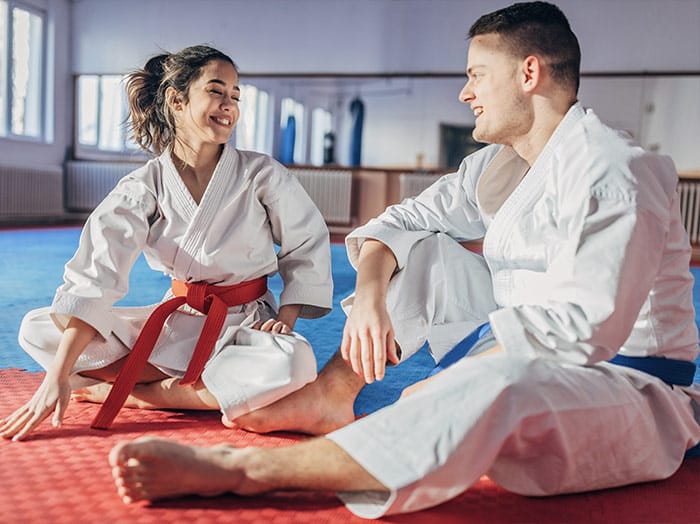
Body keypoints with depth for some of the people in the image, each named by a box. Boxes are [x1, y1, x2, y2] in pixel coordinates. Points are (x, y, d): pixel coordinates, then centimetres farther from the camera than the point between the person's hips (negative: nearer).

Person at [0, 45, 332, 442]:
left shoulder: (262, 174, -9)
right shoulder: (143, 188, -7)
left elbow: (308, 244, 3)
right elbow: (94, 278, -16)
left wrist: (286, 318, -9)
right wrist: (58, 376, -24)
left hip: (246, 325, -1)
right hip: (178, 322, 2)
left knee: (294, 365, -38)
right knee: (37, 331, -10)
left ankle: (126, 392, -19)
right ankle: (200, 388, -14)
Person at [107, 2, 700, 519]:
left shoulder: (614, 176, -20)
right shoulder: (497, 163, 7)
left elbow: (582, 328, -29)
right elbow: (402, 221, 10)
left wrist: (425, 393, -24)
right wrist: (371, 292, -12)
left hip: (631, 391, -8)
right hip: (527, 356, 8)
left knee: (505, 390, -42)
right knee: (418, 249, 5)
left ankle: (243, 469, -40)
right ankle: (329, 396, -1)